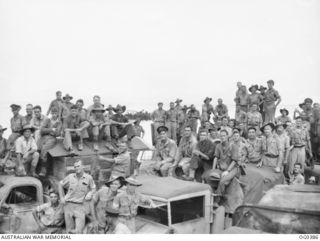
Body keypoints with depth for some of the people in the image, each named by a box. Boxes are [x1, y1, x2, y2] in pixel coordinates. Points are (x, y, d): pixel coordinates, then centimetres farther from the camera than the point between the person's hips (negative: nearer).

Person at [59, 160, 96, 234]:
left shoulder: (89, 178, -2)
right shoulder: (70, 176, 0)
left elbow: (93, 188, 13)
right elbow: (60, 184, 16)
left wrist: (89, 194, -8)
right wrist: (61, 197, 9)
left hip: (80, 206, -1)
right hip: (68, 205, 1)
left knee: (78, 231, -9)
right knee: (70, 230, 8)